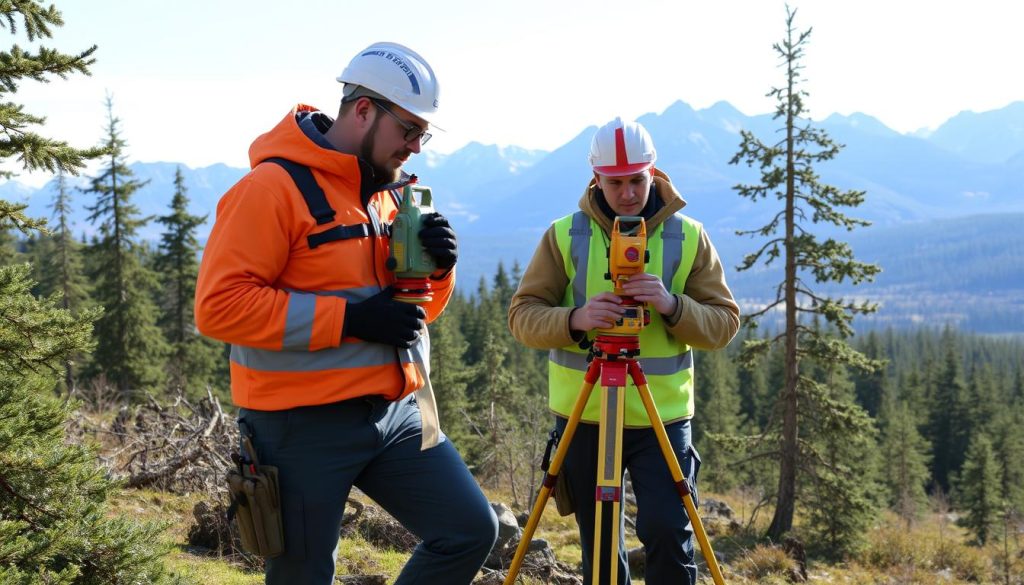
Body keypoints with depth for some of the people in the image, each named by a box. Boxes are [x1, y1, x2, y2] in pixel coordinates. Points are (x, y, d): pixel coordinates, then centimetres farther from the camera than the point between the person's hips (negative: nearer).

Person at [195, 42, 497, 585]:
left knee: (471, 530, 3)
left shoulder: (389, 190, 12)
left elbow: (417, 309, 19)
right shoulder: (274, 187, -13)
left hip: (396, 412, 7)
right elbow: (219, 305, -21)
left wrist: (436, 268, -5)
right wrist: (348, 318, -23)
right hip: (305, 426, -7)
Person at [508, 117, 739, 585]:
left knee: (668, 534, -10)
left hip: (662, 418, -1)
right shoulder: (565, 235, 0)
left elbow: (724, 323, -3)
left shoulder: (689, 237, 1)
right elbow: (523, 315, -5)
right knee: (598, 547, 11)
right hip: (583, 417, 1)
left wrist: (672, 306, -23)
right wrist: (575, 319, -26)